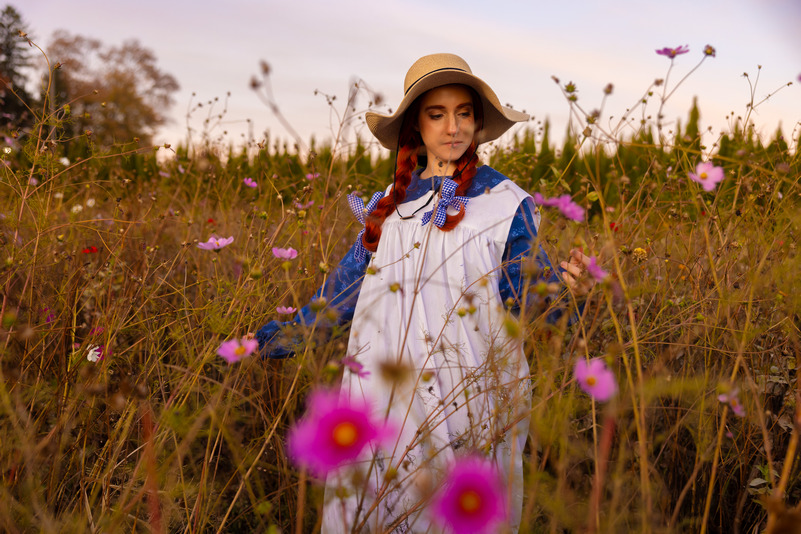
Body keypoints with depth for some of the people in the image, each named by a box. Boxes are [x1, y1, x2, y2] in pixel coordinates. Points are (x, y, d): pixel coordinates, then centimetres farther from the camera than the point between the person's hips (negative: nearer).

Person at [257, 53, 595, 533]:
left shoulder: (504, 202, 0)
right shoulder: (389, 204, 10)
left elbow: (527, 294, -4)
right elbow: (350, 282, 15)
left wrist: (564, 287, -26)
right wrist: (281, 336, 16)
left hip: (469, 400, -3)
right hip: (387, 394, 3)